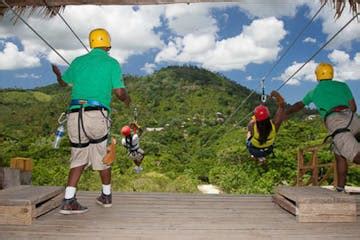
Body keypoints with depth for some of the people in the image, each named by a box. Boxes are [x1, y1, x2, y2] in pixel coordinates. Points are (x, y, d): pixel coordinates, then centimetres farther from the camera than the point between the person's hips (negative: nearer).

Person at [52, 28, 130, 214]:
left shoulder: (78, 61, 15)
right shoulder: (112, 63, 4)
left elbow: (63, 83, 31)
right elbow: (120, 93, -3)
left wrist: (57, 73, 54)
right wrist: (127, 99, 21)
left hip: (74, 115, 3)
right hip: (97, 115, -3)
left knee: (78, 157, 14)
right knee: (102, 156, 15)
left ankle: (68, 201, 5)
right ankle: (106, 196, 29)